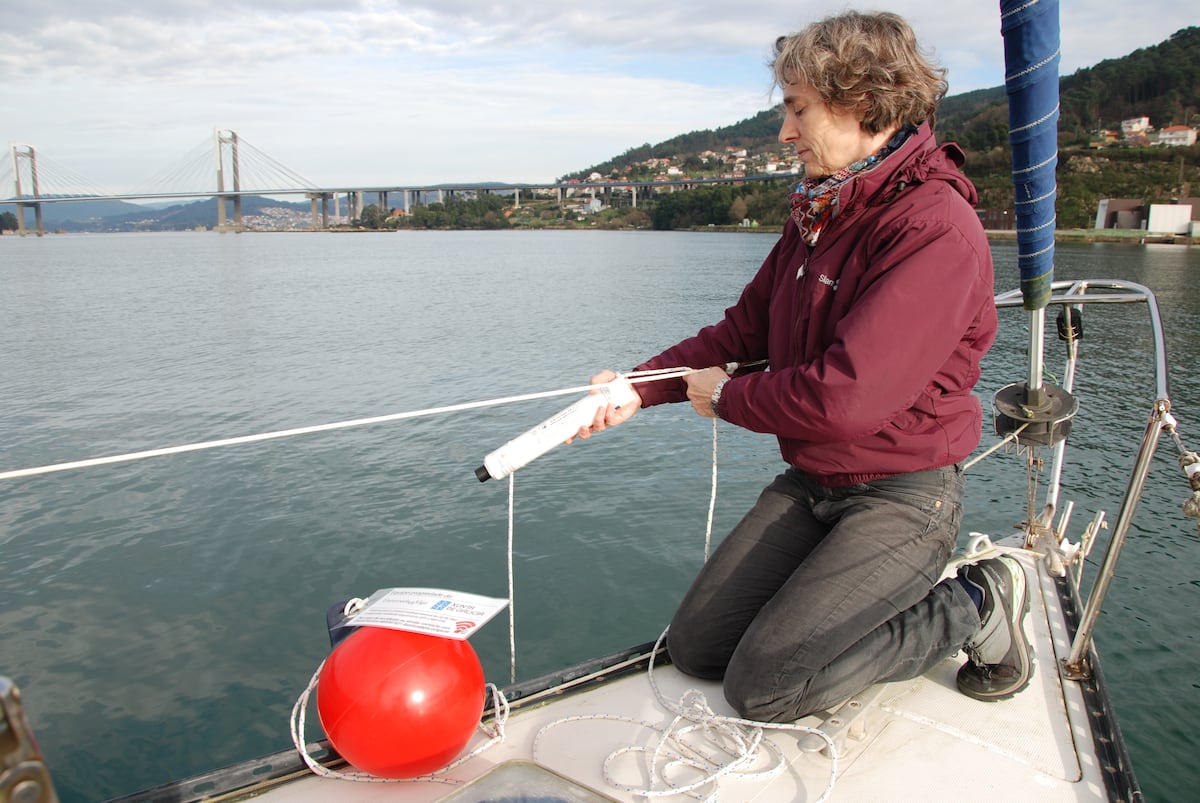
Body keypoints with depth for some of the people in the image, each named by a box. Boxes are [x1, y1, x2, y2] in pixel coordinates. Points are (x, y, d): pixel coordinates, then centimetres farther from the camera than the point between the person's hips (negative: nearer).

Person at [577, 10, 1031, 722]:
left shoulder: (936, 228, -22)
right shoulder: (818, 215, 9)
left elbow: (843, 398, -29)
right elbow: (743, 329, 10)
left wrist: (725, 397, -12)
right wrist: (641, 385, -3)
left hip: (901, 497, -8)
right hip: (809, 485, 8)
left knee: (762, 684, -14)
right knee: (695, 645, 3)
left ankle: (974, 606, 4)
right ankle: (856, 592, 20)